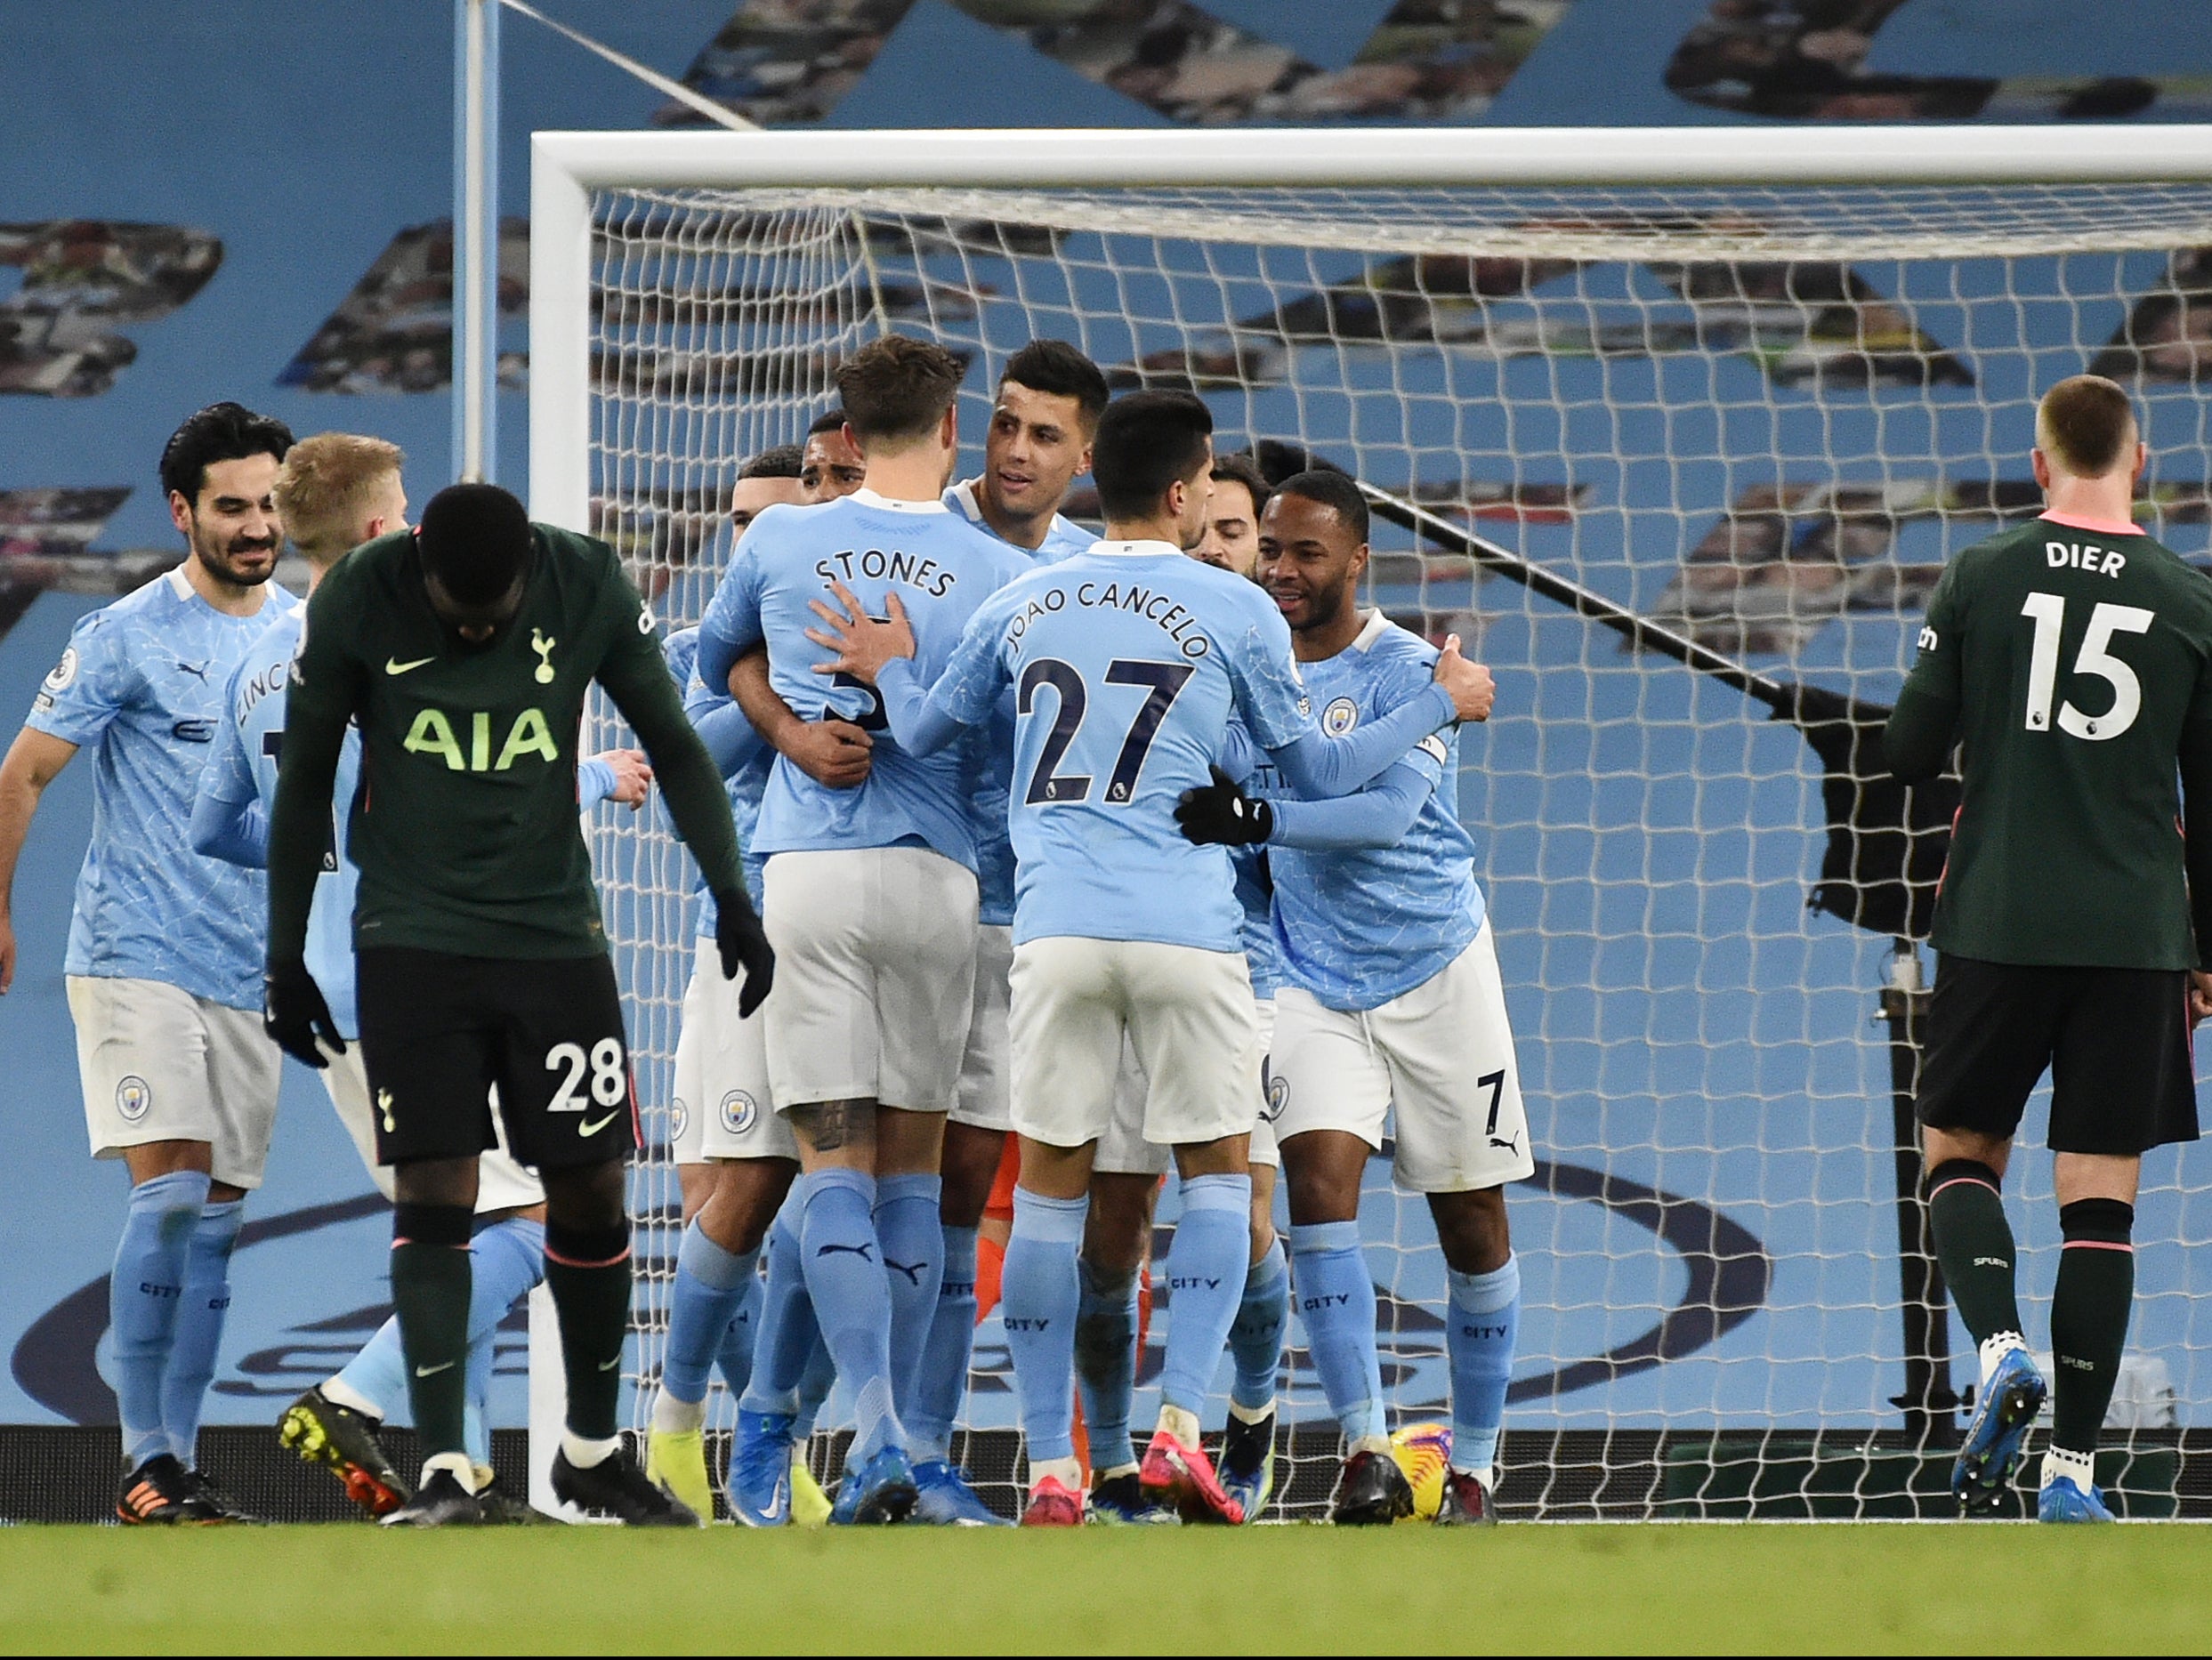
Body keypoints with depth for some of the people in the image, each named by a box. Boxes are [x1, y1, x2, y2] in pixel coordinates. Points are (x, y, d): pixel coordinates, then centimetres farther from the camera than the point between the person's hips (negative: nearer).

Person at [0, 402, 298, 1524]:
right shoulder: (127, 636, -6)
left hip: (252, 970, 5)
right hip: (136, 959, -5)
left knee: (214, 1219, 4)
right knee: (169, 1193, -15)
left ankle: (179, 1460, 8)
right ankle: (145, 1463, -14)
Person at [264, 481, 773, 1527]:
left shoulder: (589, 587, -7)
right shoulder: (357, 600, -9)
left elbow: (672, 745, 5)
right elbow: (304, 781, 2)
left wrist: (731, 897, -4)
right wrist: (285, 958, 4)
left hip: (555, 933, 2)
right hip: (412, 941, -2)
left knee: (591, 1192, 6)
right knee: (434, 1191, -11)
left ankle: (593, 1452, 23)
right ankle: (443, 1477, -14)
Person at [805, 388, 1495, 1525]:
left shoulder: (1020, 605, 9)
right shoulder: (1234, 611, 1)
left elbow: (924, 733, 21)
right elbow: (1314, 771, 11)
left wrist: (888, 671, 42)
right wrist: (1442, 705, 24)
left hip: (1054, 926, 2)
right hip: (1186, 929, -2)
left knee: (1050, 1179, 7)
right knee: (1217, 1167, 10)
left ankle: (1050, 1468, 3)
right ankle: (1179, 1428, -6)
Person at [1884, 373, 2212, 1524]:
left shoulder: (1980, 580, -2)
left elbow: (1908, 752, 0)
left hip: (1997, 924, -1)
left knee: (1960, 1152, 15)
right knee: (2101, 1200, 3)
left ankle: (1999, 1347, -12)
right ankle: (2072, 1467, -1)